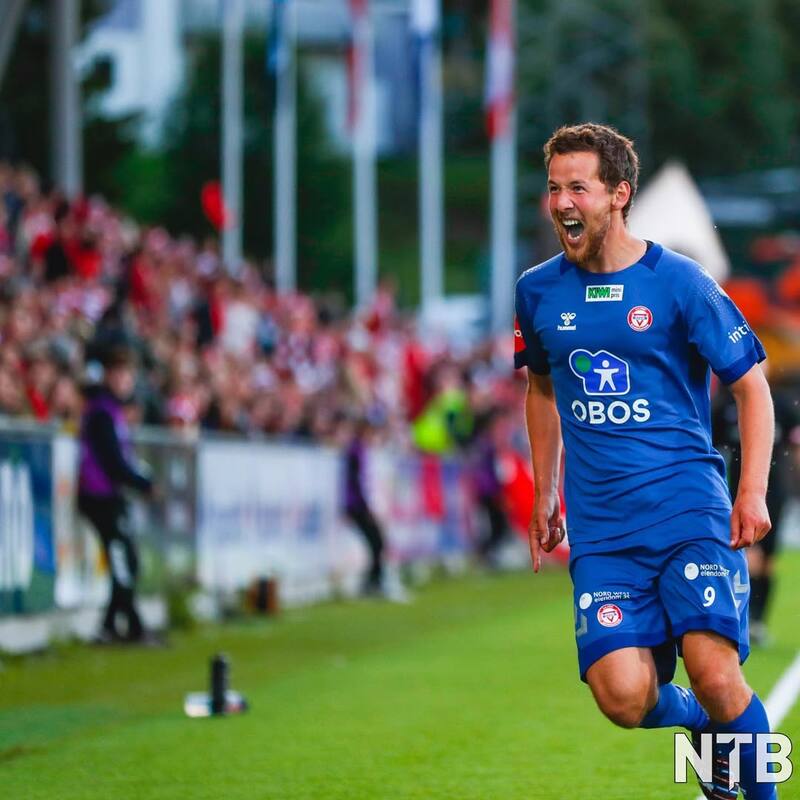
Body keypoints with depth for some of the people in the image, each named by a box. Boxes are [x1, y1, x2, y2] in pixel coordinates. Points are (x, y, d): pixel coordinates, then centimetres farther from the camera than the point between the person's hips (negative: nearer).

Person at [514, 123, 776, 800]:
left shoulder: (679, 282, -3)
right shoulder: (538, 292, 8)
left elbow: (751, 385, 3)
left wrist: (753, 492, -7)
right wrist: (545, 497, 22)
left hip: (691, 513, -3)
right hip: (600, 530, 3)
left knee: (714, 674, -21)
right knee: (623, 697, -15)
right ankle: (703, 722, 20)